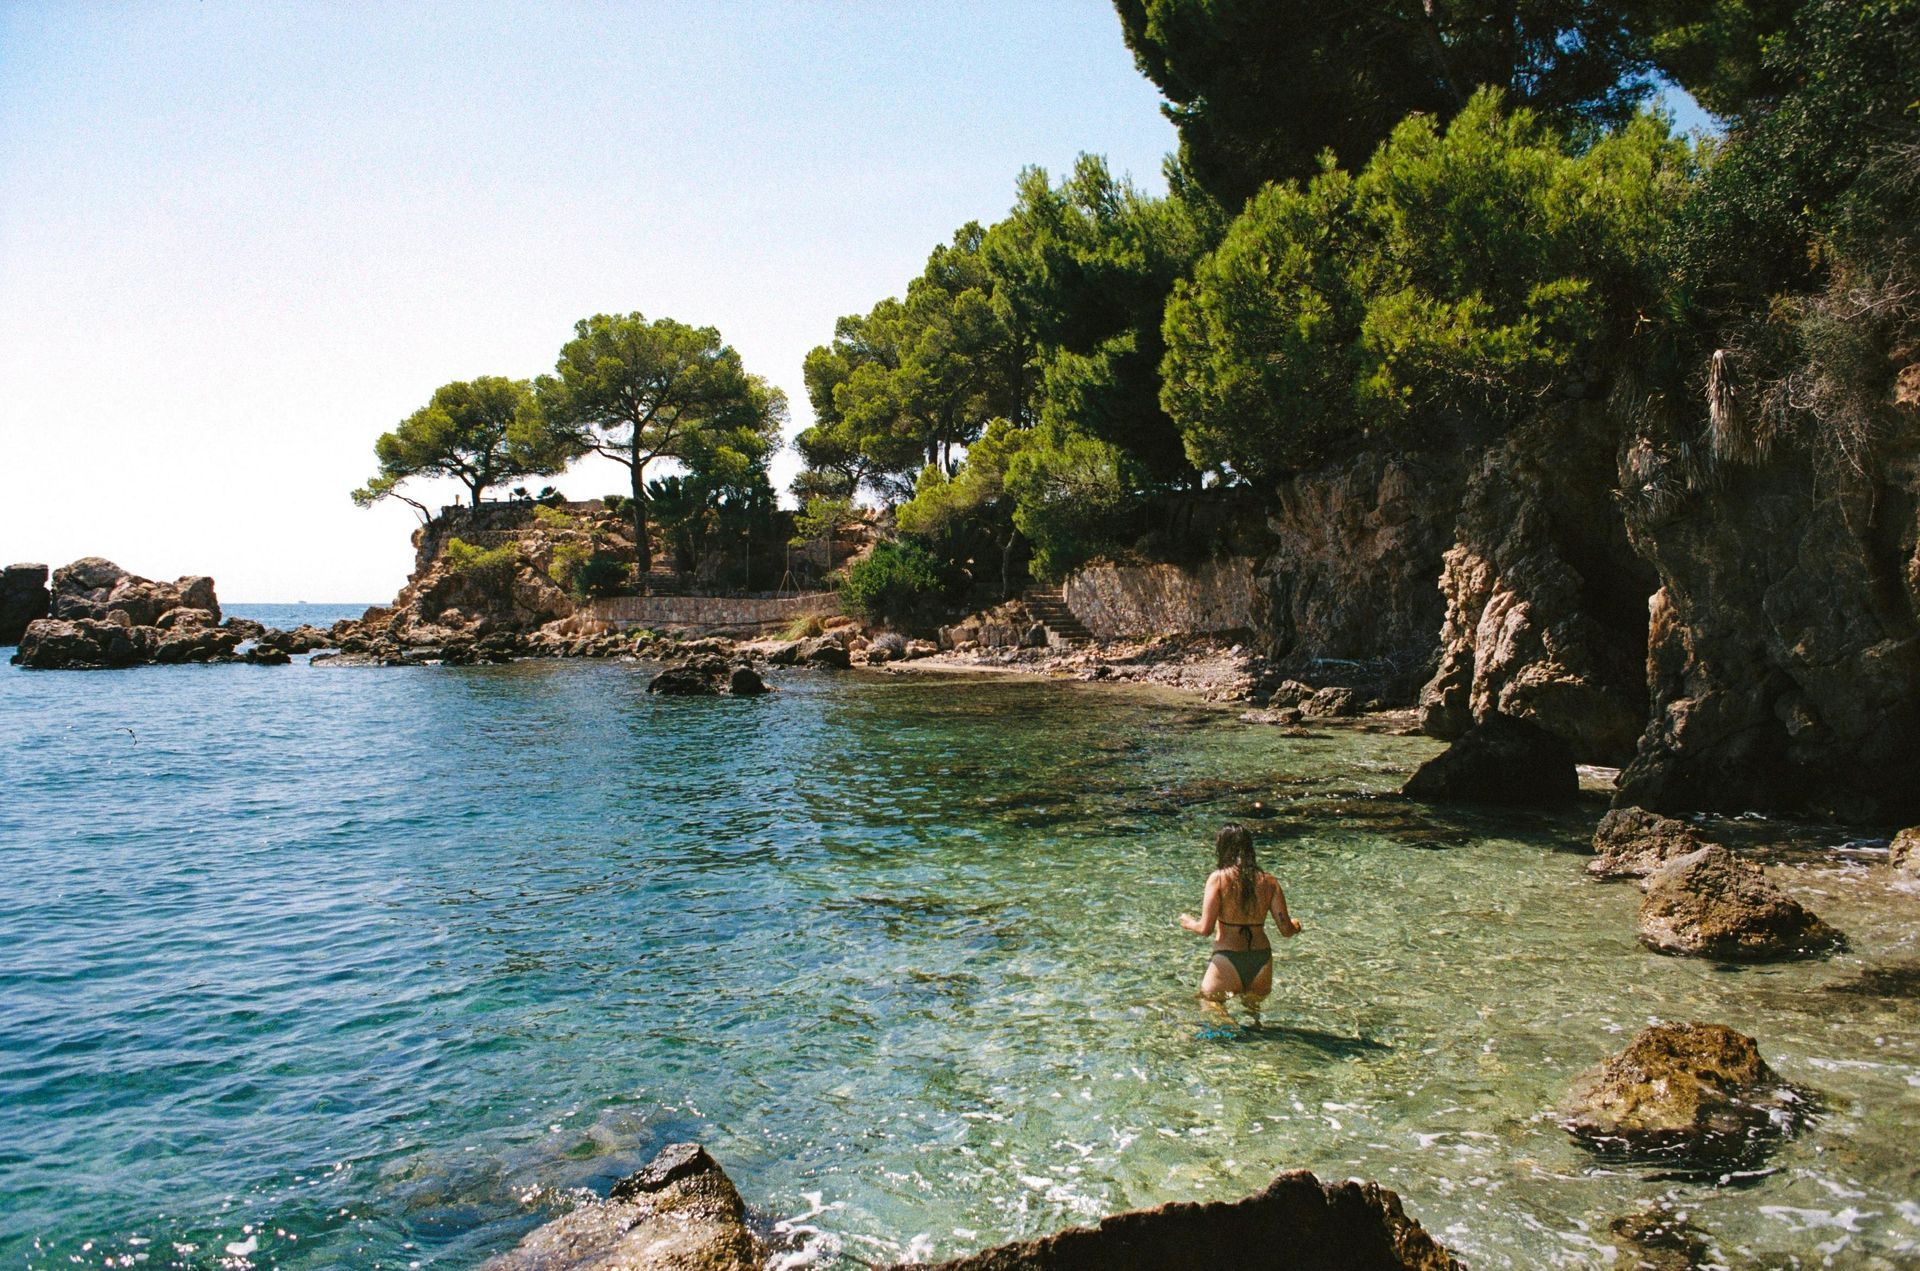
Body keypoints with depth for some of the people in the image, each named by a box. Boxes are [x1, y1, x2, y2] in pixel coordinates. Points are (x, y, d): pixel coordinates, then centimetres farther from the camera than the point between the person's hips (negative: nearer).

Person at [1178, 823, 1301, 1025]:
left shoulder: (1218, 878, -6)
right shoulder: (1269, 881, 3)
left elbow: (1205, 929, -10)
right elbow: (1286, 931, 0)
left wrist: (1188, 922, 11)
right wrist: (1296, 926, 24)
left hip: (1228, 962, -4)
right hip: (1262, 961, 4)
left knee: (1208, 1004, 14)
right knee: (1253, 1011, 24)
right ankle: (1254, 1025, -9)